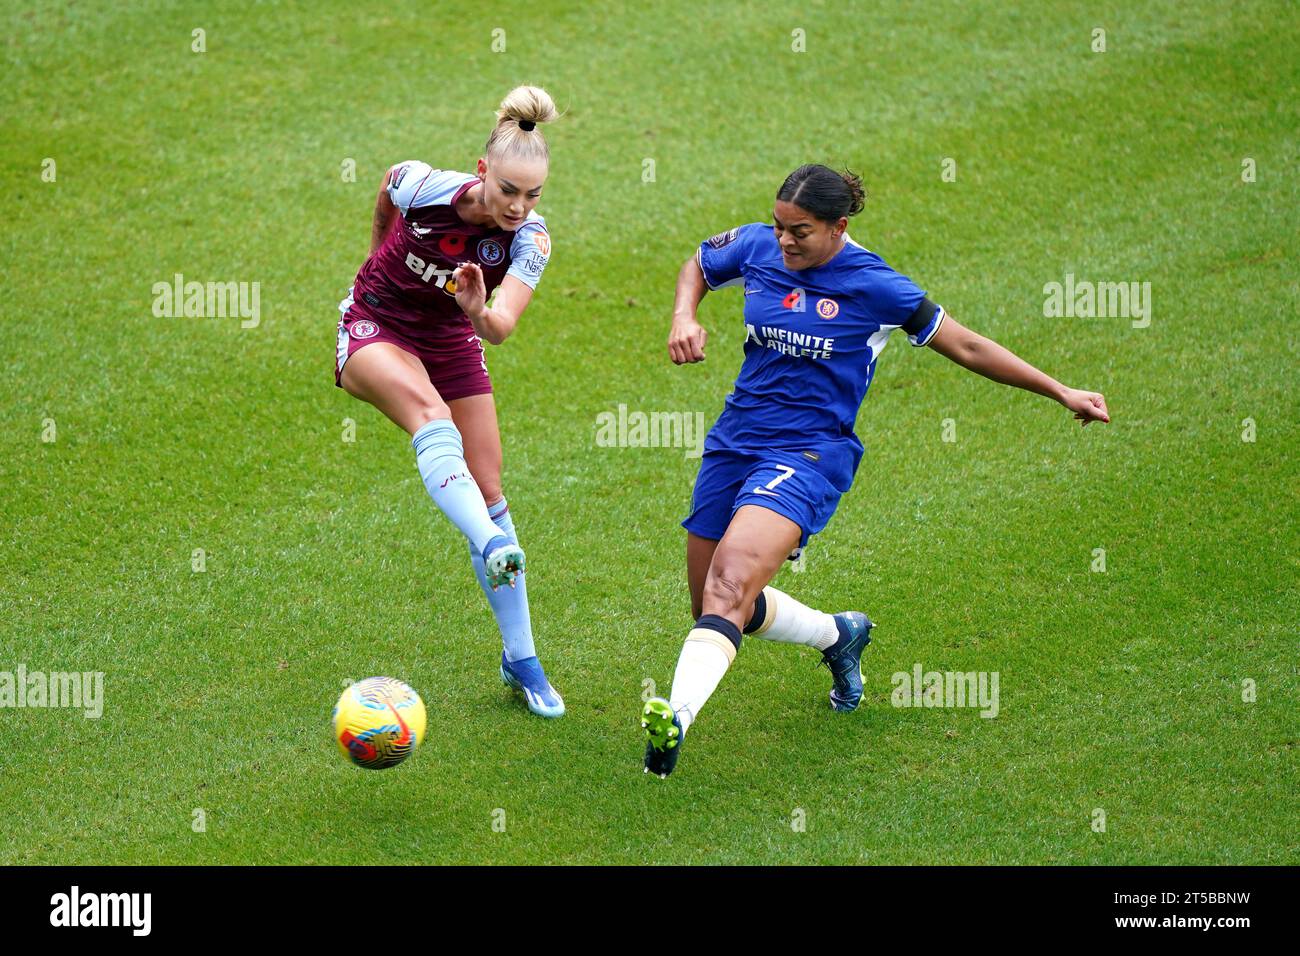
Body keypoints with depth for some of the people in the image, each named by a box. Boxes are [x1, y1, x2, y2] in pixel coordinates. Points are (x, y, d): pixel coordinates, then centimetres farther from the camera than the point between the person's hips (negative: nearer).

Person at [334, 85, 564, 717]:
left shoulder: (530, 239, -21)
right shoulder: (419, 185, -24)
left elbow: (500, 328, -33)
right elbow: (386, 189, 2)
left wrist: (481, 313, -56)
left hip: (452, 344, 3)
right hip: (375, 328, -3)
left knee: (489, 493, -1)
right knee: (431, 413, -36)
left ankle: (520, 659, 9)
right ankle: (492, 548, -60)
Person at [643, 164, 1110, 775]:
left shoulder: (874, 285, -9)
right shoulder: (755, 247, 2)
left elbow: (966, 347, 1)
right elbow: (696, 266, 25)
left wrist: (1062, 393, 3)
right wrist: (684, 319, 2)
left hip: (807, 453, -6)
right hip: (735, 443, 6)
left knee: (731, 580, -30)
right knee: (722, 608, 12)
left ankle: (678, 717, -46)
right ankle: (839, 636, 40)